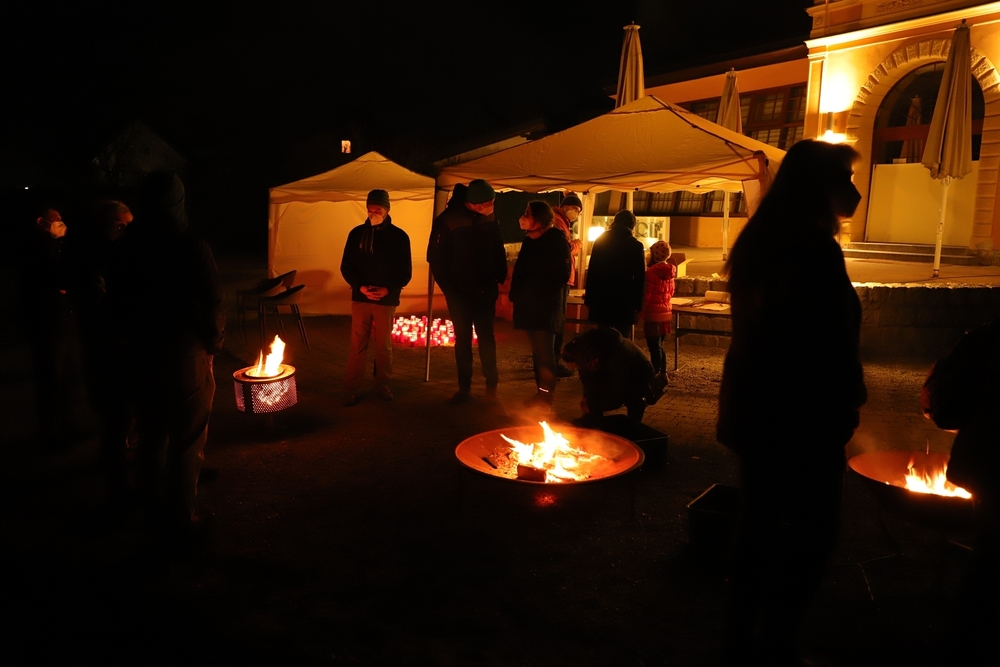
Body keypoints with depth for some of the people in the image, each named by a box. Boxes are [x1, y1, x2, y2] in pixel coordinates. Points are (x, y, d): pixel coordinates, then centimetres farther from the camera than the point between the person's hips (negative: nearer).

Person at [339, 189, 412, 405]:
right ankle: (351, 388, 12)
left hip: (387, 300, -1)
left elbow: (405, 272, -2)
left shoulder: (398, 236, -2)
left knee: (384, 346, 8)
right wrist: (361, 286, -14)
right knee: (357, 346, 4)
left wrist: (388, 289, -16)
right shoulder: (357, 233, 2)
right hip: (360, 298, 1)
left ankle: (382, 385, 22)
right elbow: (346, 266, 3)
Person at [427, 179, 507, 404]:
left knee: (486, 336, 4)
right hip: (459, 292, -1)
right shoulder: (448, 221, -12)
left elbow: (498, 250, 6)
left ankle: (492, 385, 14)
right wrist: (449, 289, -5)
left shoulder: (490, 218, -5)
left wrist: (500, 279, -1)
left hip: (485, 290, 1)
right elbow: (435, 257, -6)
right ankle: (464, 387, 15)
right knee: (463, 339, 7)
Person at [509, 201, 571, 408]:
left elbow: (562, 274, -13)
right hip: (529, 303, 8)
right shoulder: (529, 240, 13)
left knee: (544, 351, -5)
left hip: (546, 304, -7)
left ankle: (546, 396, 1)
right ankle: (541, 392, 18)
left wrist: (547, 296, -17)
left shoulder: (556, 240, -9)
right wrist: (516, 295, 7)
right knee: (537, 350, 11)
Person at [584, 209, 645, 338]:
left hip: (602, 298, 2)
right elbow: (640, 278, -2)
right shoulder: (636, 246, -2)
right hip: (625, 300, -2)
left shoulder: (600, 241, 3)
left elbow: (592, 272, 3)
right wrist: (638, 303, 3)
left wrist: (589, 298, 6)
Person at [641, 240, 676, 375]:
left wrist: (641, 311, -6)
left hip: (653, 314, -8)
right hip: (665, 313, 8)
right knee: (659, 346, 18)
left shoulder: (651, 272, -17)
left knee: (654, 348, -2)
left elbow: (646, 296, -16)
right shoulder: (669, 271, 5)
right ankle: (663, 373, 23)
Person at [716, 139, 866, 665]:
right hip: (805, 414, -8)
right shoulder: (817, 248, -19)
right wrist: (846, 405, -7)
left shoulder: (756, 241, 6)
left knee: (759, 524, 17)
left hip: (755, 407, 8)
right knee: (813, 529, 8)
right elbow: (833, 342, -20)